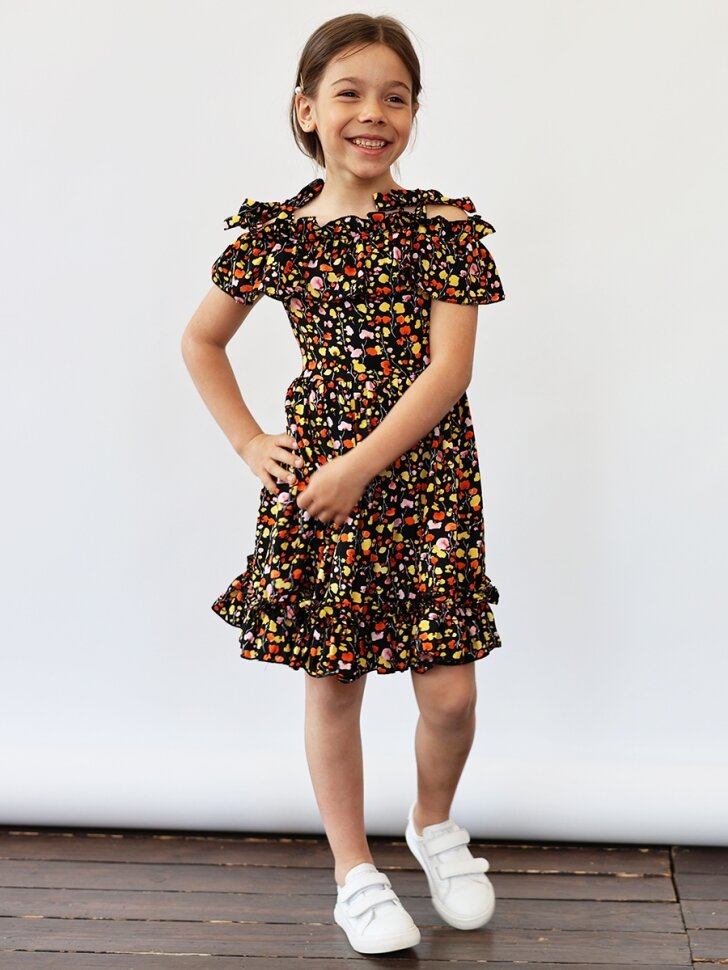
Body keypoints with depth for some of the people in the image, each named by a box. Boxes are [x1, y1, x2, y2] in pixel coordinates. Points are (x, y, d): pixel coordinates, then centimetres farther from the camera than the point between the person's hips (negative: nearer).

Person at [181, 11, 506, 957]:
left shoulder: (445, 226, -3)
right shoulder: (276, 231, 2)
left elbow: (449, 366, -10)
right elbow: (200, 341, 14)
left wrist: (360, 466, -16)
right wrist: (249, 442, 4)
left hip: (425, 476, -1)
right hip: (313, 473, 1)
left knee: (450, 689, 0)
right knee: (333, 678, 7)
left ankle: (435, 824, 31)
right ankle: (355, 872, 24)